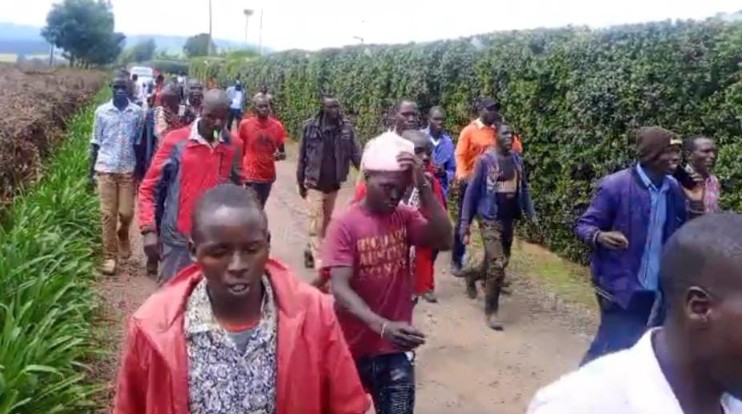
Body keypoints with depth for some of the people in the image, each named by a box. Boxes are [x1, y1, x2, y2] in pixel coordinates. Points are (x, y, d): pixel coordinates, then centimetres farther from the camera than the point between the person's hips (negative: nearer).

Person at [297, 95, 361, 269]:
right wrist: (300, 182, 1)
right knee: (316, 222, -6)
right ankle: (319, 262, -2)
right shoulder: (310, 127, -10)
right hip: (315, 183, -4)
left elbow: (355, 153, -5)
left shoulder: (346, 128, -5)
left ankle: (310, 250, 36)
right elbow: (302, 156, -3)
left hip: (334, 184, 4)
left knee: (326, 221, 16)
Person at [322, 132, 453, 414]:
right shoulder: (344, 225, -14)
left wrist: (423, 186, -25)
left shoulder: (406, 217, -1)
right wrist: (383, 327, -38)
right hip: (350, 349, -2)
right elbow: (340, 289, -23)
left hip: (395, 351, 2)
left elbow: (444, 241, -18)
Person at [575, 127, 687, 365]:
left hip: (657, 289, 6)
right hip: (620, 286, -6)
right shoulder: (616, 185, -15)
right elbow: (584, 225, -11)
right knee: (614, 347, 0)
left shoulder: (673, 189, 3)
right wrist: (600, 236, -31)